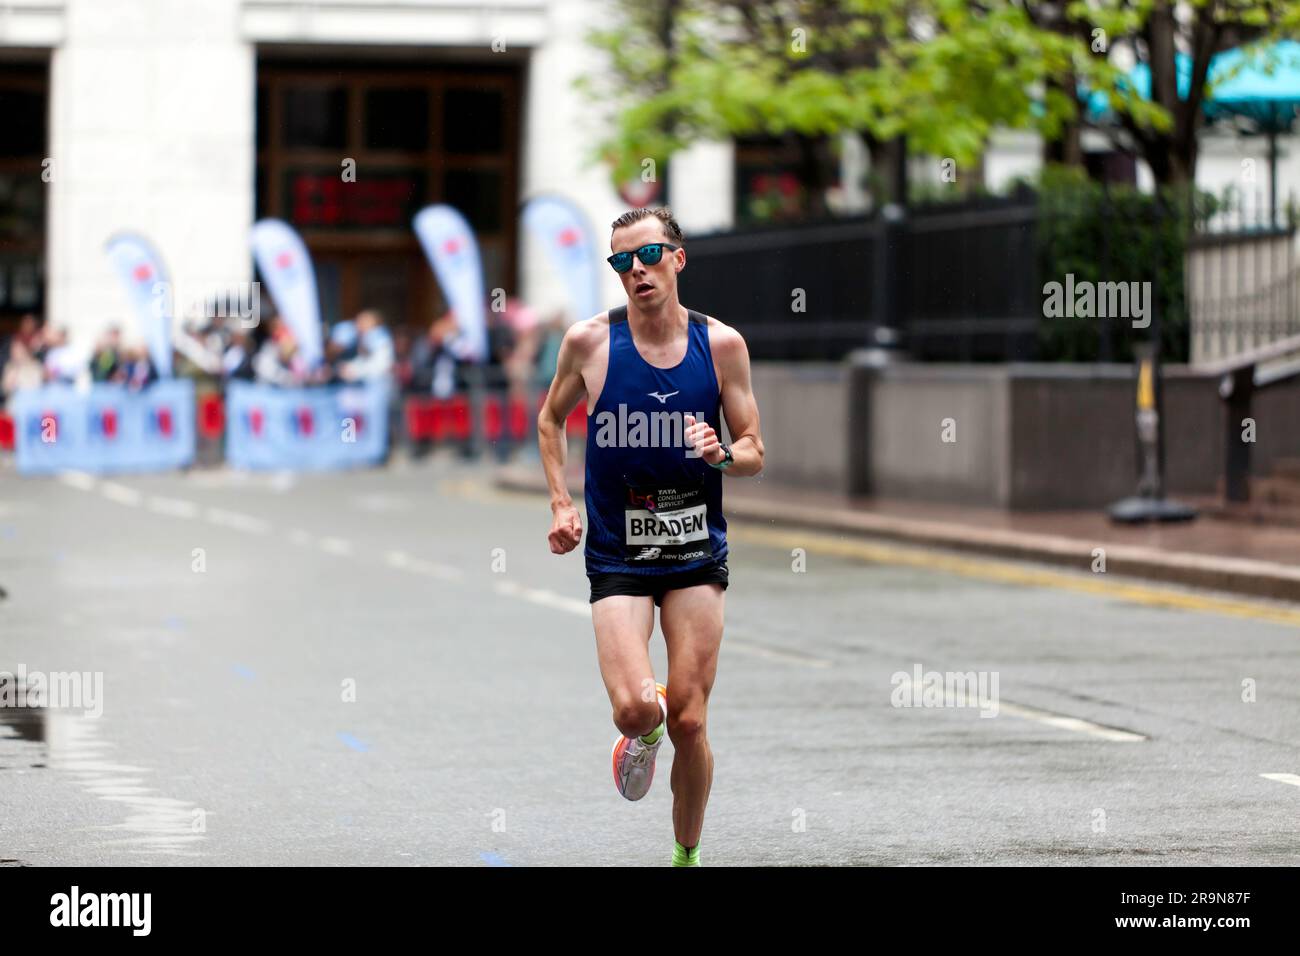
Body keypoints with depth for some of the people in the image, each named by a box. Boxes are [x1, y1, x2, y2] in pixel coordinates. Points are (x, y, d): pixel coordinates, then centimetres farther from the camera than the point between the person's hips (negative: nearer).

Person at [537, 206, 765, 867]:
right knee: (635, 708, -18)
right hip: (616, 555, -1)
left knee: (689, 723, -1)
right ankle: (644, 732, 20)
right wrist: (561, 504, 4)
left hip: (697, 553, 1)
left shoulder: (722, 344, -2)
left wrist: (722, 455, -17)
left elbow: (754, 453, 6)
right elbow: (551, 419, 15)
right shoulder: (589, 341, -4)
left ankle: (687, 855, 19)